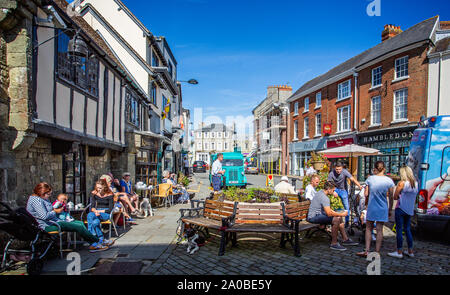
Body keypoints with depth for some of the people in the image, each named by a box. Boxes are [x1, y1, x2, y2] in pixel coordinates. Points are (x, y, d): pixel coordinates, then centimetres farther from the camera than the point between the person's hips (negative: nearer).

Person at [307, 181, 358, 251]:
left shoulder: (321, 193, 12)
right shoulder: (324, 197, -22)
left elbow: (328, 209, 23)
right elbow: (329, 213, -27)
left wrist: (338, 214, 11)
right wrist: (341, 214, -13)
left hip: (319, 214, 11)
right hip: (313, 217, -11)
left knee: (339, 218, 13)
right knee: (336, 219, -26)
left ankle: (345, 239, 23)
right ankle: (334, 244, -15)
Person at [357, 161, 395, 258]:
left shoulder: (370, 179, -6)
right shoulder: (389, 180, -5)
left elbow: (366, 194, -3)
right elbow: (391, 196, -1)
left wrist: (366, 202, 17)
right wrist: (390, 210, 9)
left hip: (371, 207, -1)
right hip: (382, 209, 1)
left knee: (368, 229, 10)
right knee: (379, 230, 7)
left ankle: (367, 251, 9)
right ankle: (377, 252, 13)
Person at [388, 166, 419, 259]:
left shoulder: (402, 183, -13)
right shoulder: (416, 183, 5)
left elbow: (395, 197, -11)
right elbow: (415, 195, 18)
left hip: (401, 209, -6)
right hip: (410, 210, 6)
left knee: (399, 230, -1)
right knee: (408, 230, 16)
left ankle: (399, 252, 2)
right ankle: (410, 251, 22)